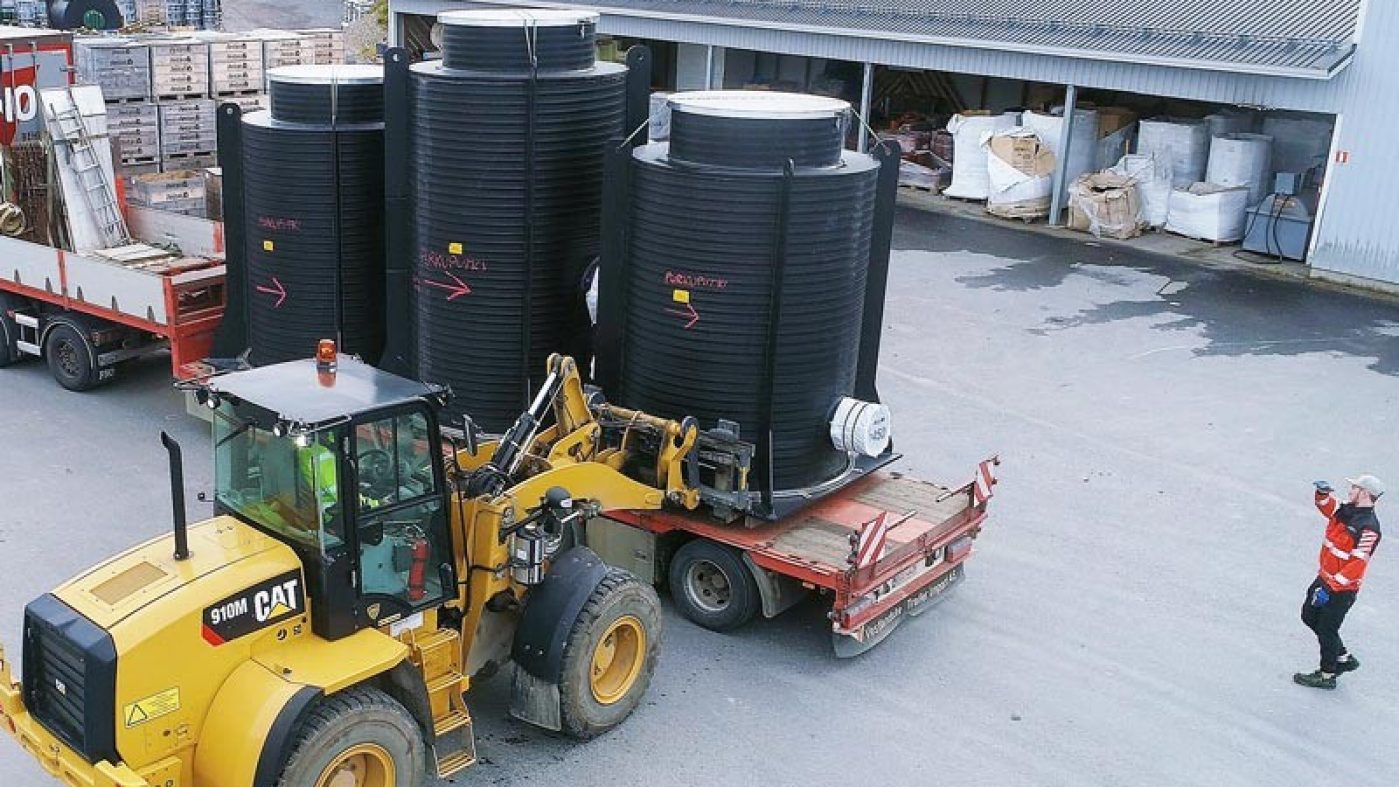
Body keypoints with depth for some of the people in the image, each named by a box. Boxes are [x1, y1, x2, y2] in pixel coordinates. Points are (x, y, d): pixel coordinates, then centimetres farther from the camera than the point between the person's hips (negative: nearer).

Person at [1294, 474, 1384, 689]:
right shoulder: (1346, 509, -1)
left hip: (1343, 588, -9)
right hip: (1325, 577, 9)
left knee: (1326, 629, 2)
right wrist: (1323, 493, -7)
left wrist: (1331, 586, -29)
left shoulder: (1368, 528, -25)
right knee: (1309, 615, 19)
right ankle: (1344, 658, 34)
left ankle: (1327, 676, 20)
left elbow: (1357, 564, -28)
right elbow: (1326, 506, 17)